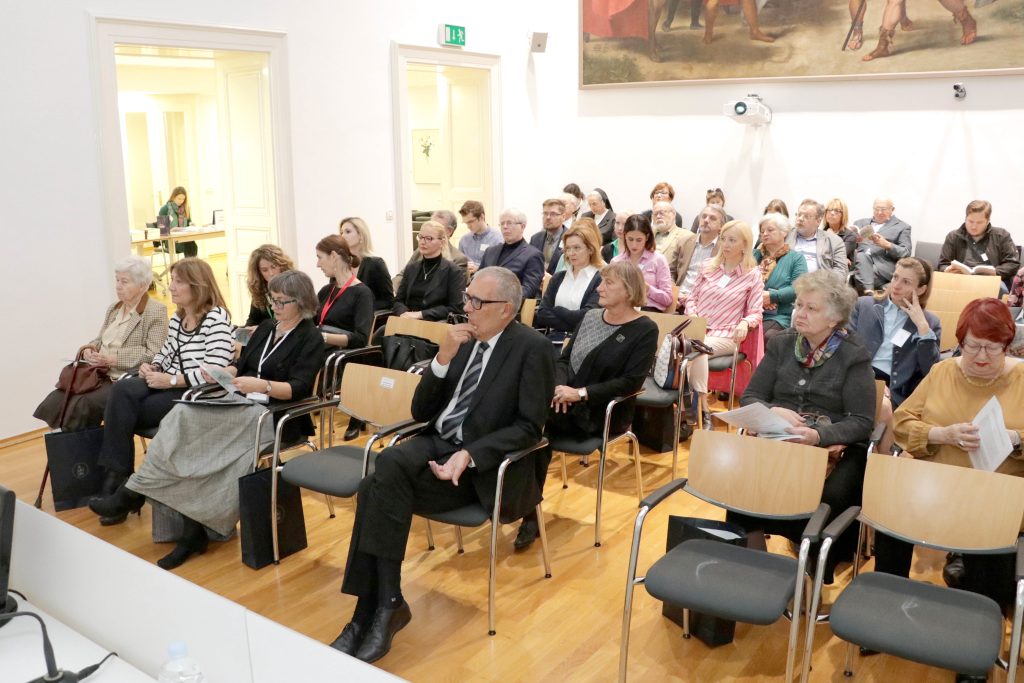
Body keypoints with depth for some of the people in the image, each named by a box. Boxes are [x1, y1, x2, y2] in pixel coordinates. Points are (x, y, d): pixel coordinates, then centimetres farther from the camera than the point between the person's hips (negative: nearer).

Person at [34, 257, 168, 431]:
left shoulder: (156, 311, -6)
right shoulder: (113, 308, 18)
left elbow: (154, 354, -15)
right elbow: (100, 340, 23)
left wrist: (113, 358, -19)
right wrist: (90, 349, -1)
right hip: (101, 375, 7)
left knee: (81, 405, -28)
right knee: (55, 400, -16)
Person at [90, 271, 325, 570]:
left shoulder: (310, 338, -3)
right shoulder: (266, 327, 19)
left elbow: (298, 389, -14)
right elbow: (241, 364, 19)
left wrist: (261, 385, -29)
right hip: (243, 405, 7)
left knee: (190, 420, -26)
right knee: (185, 419, -23)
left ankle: (136, 492, -12)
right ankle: (193, 531, -23)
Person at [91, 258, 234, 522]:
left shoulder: (216, 318, -12)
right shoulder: (176, 319, 15)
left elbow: (214, 372, -20)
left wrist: (171, 380, -21)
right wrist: (153, 367, 1)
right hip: (170, 387, 7)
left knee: (122, 411, -19)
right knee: (122, 390, -23)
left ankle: (117, 480, -2)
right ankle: (115, 476, -21)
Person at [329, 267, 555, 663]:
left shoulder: (532, 348, -7)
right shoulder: (463, 340, 10)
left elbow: (529, 427, -12)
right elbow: (421, 412, 8)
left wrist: (468, 455, -24)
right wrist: (443, 359, -7)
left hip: (482, 465, -5)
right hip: (436, 444, 6)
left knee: (383, 479, -27)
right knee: (377, 483, -25)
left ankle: (379, 606, -17)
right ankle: (383, 604, -17)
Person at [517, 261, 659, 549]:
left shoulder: (645, 330, -4)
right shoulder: (589, 316, 14)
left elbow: (631, 382, -13)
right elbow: (563, 359, 13)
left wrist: (581, 393, -20)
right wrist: (559, 386, -10)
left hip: (604, 412, -5)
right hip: (568, 403, 5)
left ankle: (530, 513, -21)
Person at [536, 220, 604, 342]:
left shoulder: (601, 279, -1)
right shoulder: (558, 277, 16)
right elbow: (541, 315, 5)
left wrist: (554, 310, 2)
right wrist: (573, 323, -9)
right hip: (554, 338, 4)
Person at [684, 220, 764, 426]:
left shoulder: (752, 275, 3)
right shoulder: (709, 267, 13)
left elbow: (755, 313, 1)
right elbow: (692, 298, 17)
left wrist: (745, 323, -21)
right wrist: (691, 315, -4)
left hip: (725, 336, -3)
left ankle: (698, 409, -27)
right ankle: (702, 410, -30)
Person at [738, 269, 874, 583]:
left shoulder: (854, 356, -1)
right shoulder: (781, 344, 10)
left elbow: (861, 423, -8)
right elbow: (749, 397, 9)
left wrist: (819, 436, -26)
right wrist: (773, 411, -13)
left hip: (835, 446, -2)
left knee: (828, 497, -32)